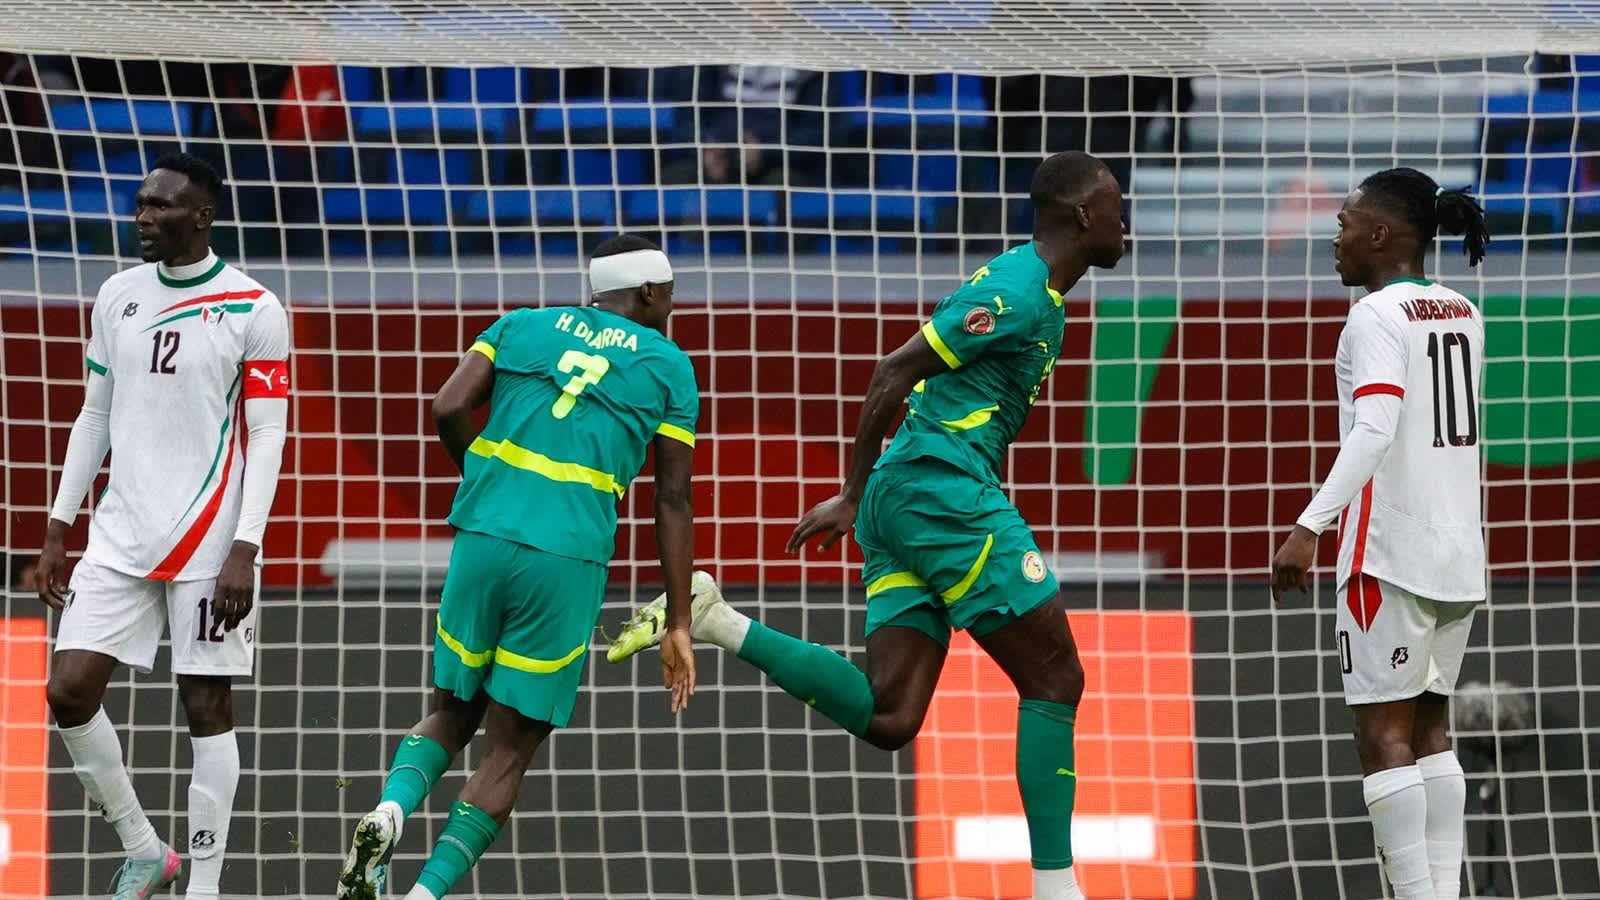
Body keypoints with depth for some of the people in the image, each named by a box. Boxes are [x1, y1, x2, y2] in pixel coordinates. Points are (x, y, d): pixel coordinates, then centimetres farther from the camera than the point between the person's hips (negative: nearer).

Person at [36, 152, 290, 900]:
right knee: (69, 692, -4)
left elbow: (266, 438, -8)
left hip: (211, 545, -5)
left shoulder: (253, 311, -6)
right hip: (121, 538, 5)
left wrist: (245, 552, -15)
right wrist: (57, 529, 12)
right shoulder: (118, 297, 9)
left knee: (207, 707, -1)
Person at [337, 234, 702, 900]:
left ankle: (391, 809, -11)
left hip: (482, 541, 2)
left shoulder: (521, 326, 15)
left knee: (450, 716, 19)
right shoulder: (667, 366, 10)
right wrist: (678, 625, 9)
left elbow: (449, 409, 1)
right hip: (568, 559, -2)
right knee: (510, 749, 5)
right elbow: (673, 500, 7)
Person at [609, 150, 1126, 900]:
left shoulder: (1030, 291, 20)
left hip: (901, 500, 10)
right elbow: (894, 372, -15)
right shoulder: (1018, 293, -11)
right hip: (947, 492, -10)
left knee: (886, 719, 1)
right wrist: (854, 495, -12)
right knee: (1054, 680, -4)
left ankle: (713, 622, -1)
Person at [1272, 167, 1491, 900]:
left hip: (1392, 552, -8)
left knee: (1383, 731, -4)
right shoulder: (1462, 314, 10)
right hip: (1459, 550, 8)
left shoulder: (1376, 317, -13)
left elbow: (1375, 432, -26)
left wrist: (1308, 528, -32)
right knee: (1430, 725, 13)